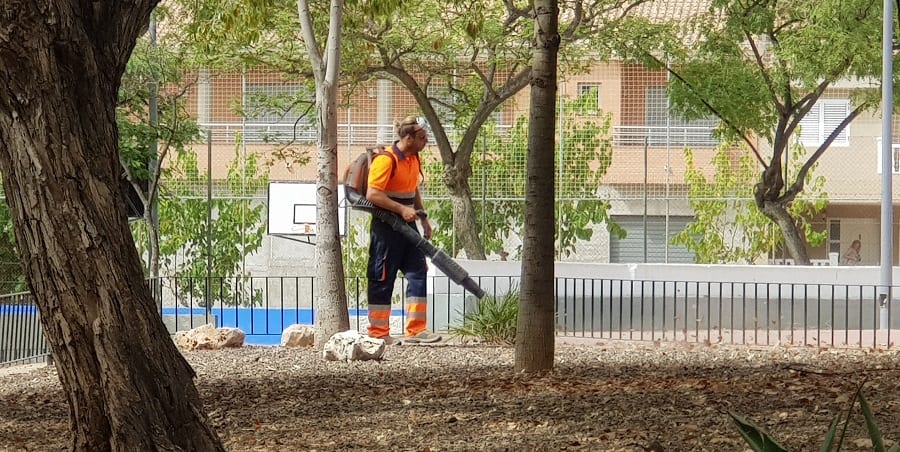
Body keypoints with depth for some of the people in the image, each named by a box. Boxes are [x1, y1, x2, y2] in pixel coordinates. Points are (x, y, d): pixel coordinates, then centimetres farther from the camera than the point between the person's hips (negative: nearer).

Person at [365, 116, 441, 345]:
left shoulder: (414, 158, 11)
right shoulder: (386, 159, -18)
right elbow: (372, 194, -23)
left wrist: (424, 219, 21)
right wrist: (401, 209, -24)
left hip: (407, 224, 9)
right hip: (386, 226, -9)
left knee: (418, 272, 3)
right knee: (382, 279, 0)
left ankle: (416, 330, 7)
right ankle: (378, 333, 8)